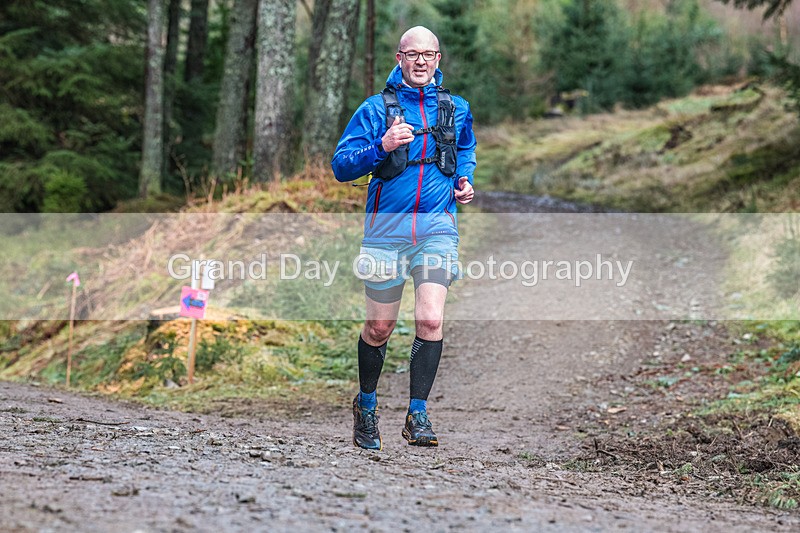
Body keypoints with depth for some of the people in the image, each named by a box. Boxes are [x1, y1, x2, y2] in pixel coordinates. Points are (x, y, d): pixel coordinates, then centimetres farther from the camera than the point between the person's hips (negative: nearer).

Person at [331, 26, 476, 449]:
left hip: (437, 227, 1)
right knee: (380, 326, 6)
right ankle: (366, 406, 28)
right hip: (387, 227, -1)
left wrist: (463, 180, 10)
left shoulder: (455, 109, 9)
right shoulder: (376, 108, -1)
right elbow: (341, 166, -6)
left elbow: (466, 150, 30)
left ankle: (418, 415, -5)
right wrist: (381, 147, -22)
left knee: (430, 320, -14)